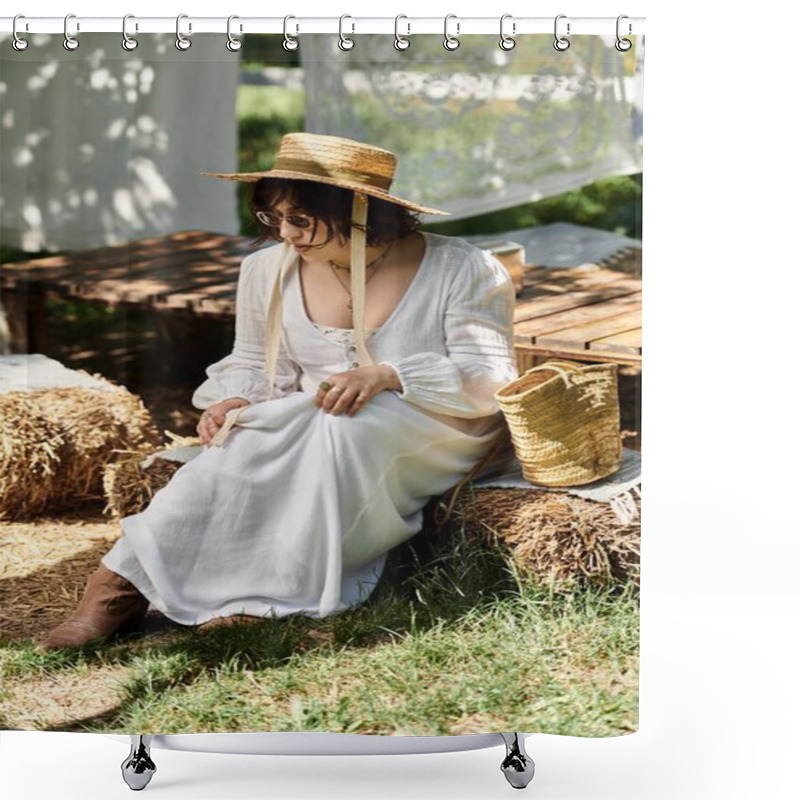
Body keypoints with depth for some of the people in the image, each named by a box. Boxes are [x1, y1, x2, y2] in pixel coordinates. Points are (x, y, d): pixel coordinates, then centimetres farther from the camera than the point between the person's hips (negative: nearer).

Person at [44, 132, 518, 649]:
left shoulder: (463, 272, -8)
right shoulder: (268, 271, 4)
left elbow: (491, 379, -13)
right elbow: (255, 364, 15)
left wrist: (387, 375, -28)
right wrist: (235, 402, -10)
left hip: (433, 436, -3)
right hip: (306, 428, 3)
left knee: (337, 430, -36)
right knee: (247, 448, -31)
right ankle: (124, 581, -32)